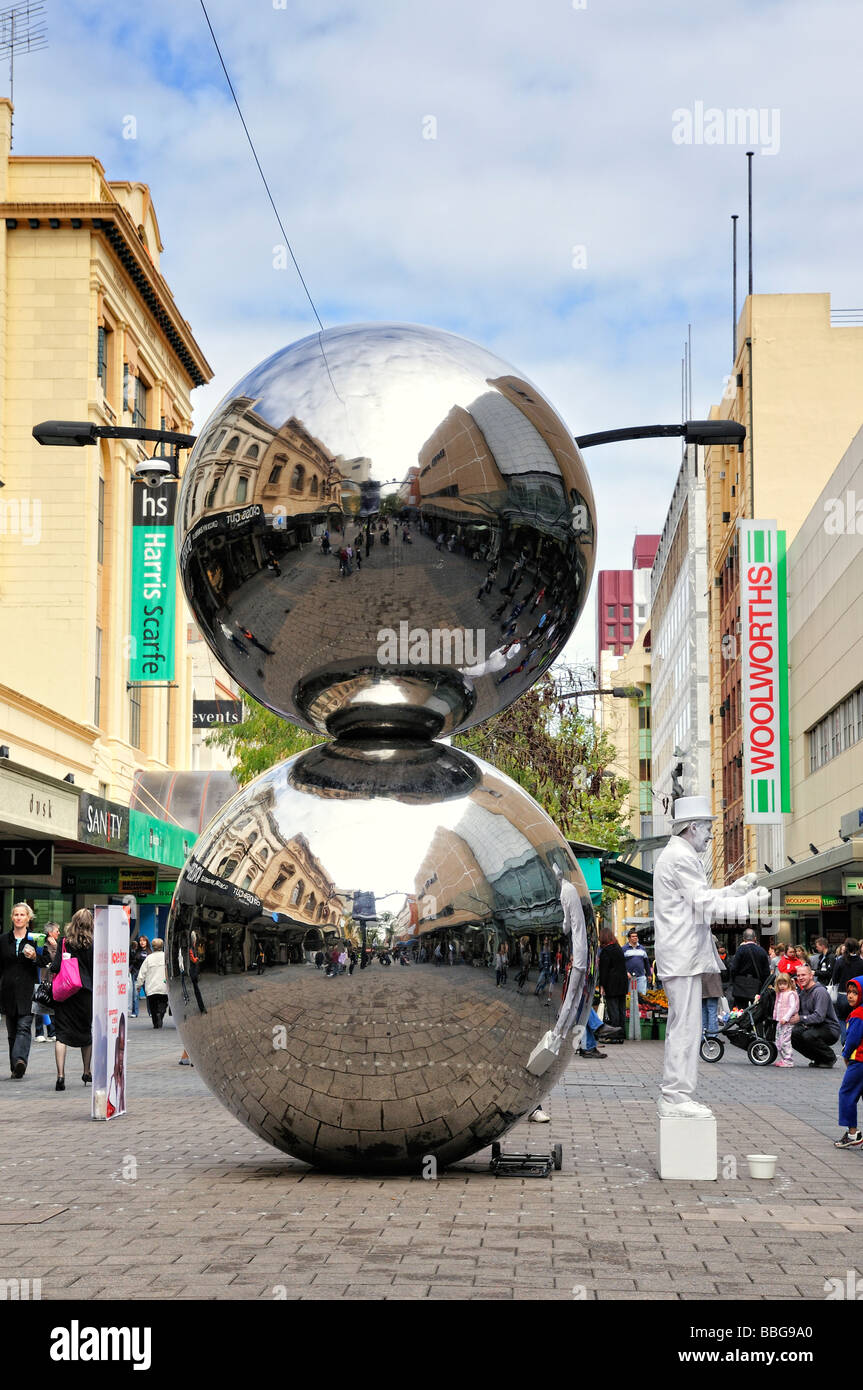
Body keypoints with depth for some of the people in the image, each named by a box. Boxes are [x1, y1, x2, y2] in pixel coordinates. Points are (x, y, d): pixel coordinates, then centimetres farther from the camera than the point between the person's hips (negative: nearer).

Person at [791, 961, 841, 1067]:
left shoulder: (820, 991, -18)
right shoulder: (803, 992, 10)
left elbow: (819, 1017, -29)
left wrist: (801, 1019, -37)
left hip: (830, 1029, -8)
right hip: (813, 1027, 8)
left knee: (808, 1036, -34)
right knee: (792, 1034, -14)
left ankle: (830, 1058, -7)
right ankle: (817, 1058, 6)